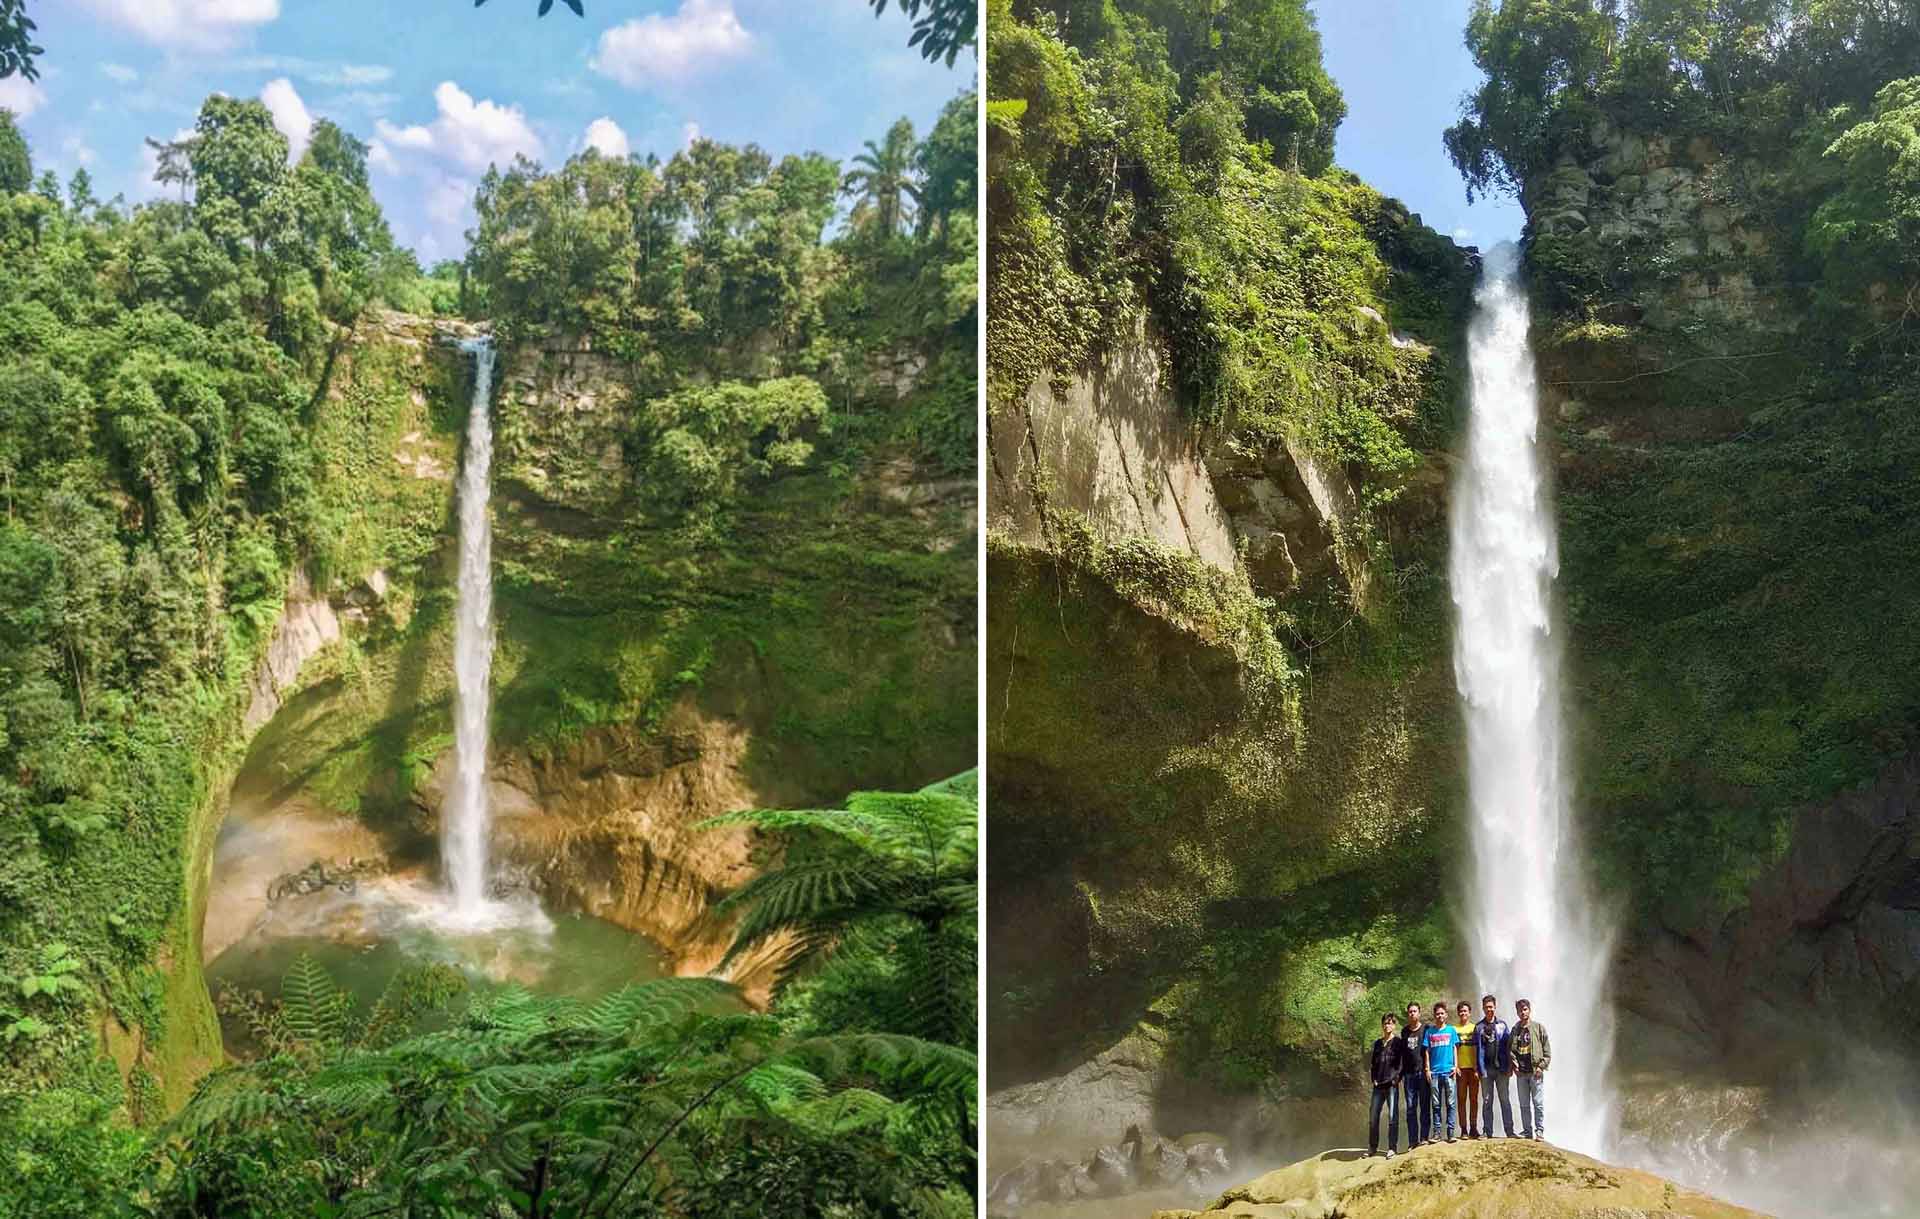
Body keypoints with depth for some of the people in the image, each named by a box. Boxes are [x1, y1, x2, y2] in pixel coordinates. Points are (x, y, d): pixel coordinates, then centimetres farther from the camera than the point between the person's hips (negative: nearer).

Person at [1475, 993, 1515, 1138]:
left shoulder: (1502, 1025, 7)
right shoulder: (1479, 1027, 7)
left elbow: (1508, 1047, 6)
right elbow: (1476, 1049, 5)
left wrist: (1510, 1066, 0)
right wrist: (1476, 1069, -1)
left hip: (1501, 1068, 0)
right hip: (1486, 1069, 0)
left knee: (1505, 1100, 2)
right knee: (1487, 1101, 4)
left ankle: (1509, 1130, 4)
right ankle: (1487, 1131, 7)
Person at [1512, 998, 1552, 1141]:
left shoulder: (1539, 1027, 2)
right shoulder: (1515, 1030, 13)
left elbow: (1547, 1050, -1)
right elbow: (1511, 1050, 14)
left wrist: (1541, 1066, -9)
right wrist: (1514, 1064, -1)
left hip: (1536, 1071, -4)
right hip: (1521, 1072, 4)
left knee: (1538, 1103, -4)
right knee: (1524, 1104, 7)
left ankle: (1540, 1131, 0)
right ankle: (1527, 1131, 14)